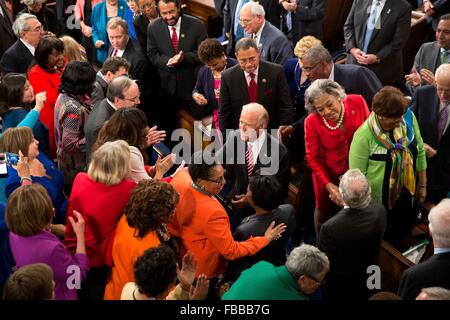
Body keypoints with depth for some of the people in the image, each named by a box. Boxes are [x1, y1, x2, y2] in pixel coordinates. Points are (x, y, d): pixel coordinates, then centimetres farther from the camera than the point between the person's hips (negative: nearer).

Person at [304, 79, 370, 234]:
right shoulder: (312, 122, -25)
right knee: (325, 212, 19)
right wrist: (329, 186, -22)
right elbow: (313, 158, -14)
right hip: (328, 173, -2)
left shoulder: (357, 102, -22)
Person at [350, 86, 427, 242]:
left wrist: (422, 185, 9)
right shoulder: (364, 135, -25)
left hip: (405, 198, 4)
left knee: (403, 237, 22)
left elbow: (420, 152, 2)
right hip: (377, 204, -4)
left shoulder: (408, 118, -12)